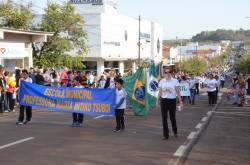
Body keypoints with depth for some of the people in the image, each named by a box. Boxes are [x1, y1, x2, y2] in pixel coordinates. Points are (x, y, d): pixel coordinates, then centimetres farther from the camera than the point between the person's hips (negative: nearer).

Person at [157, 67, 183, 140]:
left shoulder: (175, 81, -3)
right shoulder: (162, 81, 4)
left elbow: (177, 92, -2)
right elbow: (160, 92, 9)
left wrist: (180, 102, -4)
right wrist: (157, 101, 8)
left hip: (172, 100, -2)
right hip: (163, 100, 2)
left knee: (172, 117, 5)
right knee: (164, 118, 2)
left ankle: (175, 132, 32)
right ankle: (165, 135, 11)